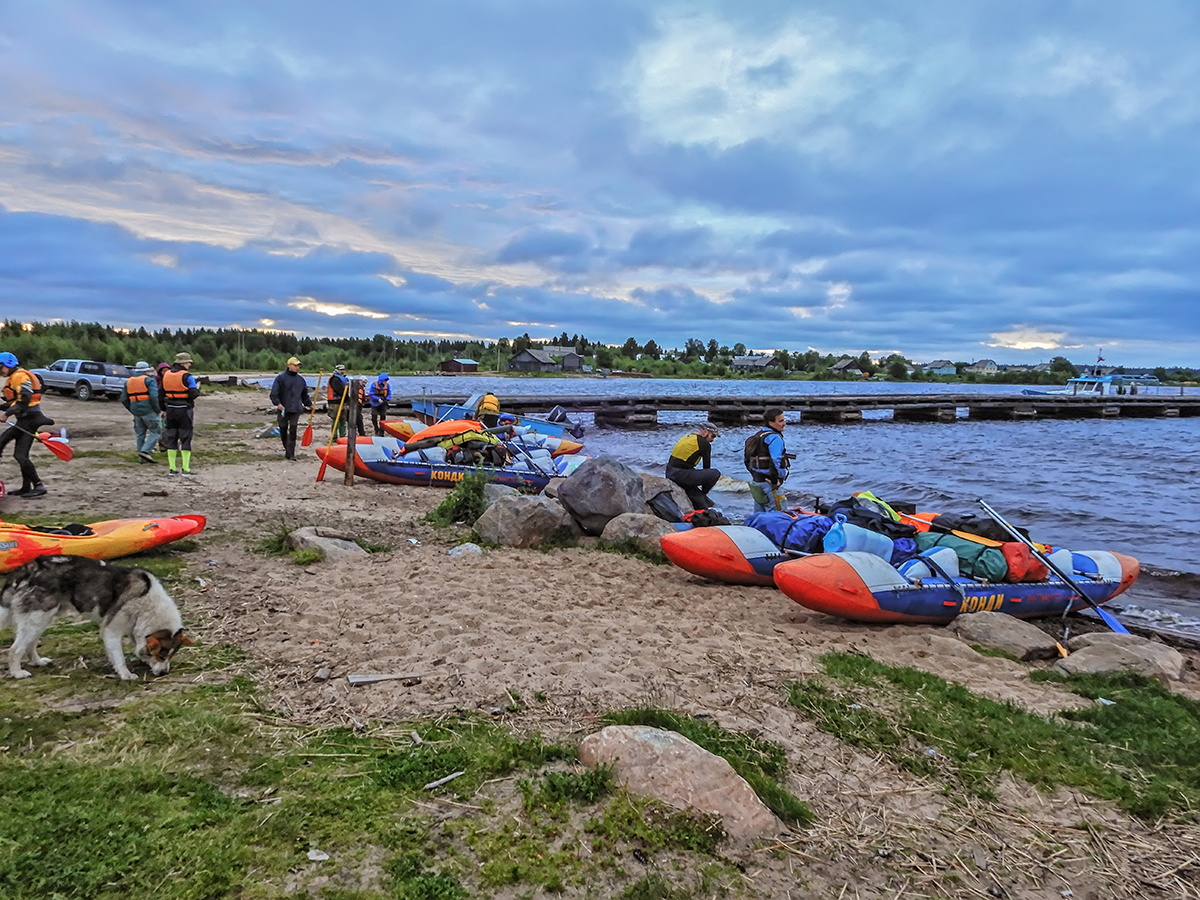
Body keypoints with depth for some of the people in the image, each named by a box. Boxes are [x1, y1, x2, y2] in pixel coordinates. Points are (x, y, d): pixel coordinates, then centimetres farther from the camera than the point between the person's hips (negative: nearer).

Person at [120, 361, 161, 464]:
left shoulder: (128, 381, 14)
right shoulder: (149, 380, -6)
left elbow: (124, 399, 14)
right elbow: (154, 397, -19)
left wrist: (132, 410, 20)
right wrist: (157, 409, -8)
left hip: (136, 412, 6)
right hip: (148, 411, -6)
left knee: (140, 434, 13)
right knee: (155, 431, 2)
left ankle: (142, 458, 14)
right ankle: (146, 451, -14)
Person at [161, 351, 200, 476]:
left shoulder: (166, 375, 9)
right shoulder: (187, 377, -12)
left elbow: (162, 394, 13)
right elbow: (193, 394, -16)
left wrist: (164, 409, 21)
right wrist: (197, 389, 5)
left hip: (171, 410, 6)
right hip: (184, 411, -6)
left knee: (171, 438, 10)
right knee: (186, 439, -1)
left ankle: (172, 468, 12)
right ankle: (185, 469, -2)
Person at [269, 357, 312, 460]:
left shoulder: (301, 379, 11)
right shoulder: (281, 377, -3)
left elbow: (304, 394, 23)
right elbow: (274, 393, -6)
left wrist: (309, 404, 22)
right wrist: (277, 403, -18)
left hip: (296, 409, 2)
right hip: (283, 409, -2)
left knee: (293, 431, -8)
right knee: (283, 430, 10)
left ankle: (290, 454, -8)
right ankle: (287, 448, 32)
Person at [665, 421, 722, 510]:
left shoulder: (686, 437, 20)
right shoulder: (705, 444, -6)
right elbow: (706, 466, 2)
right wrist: (704, 489, 16)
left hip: (669, 474, 10)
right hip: (681, 475, -10)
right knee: (716, 473, -5)